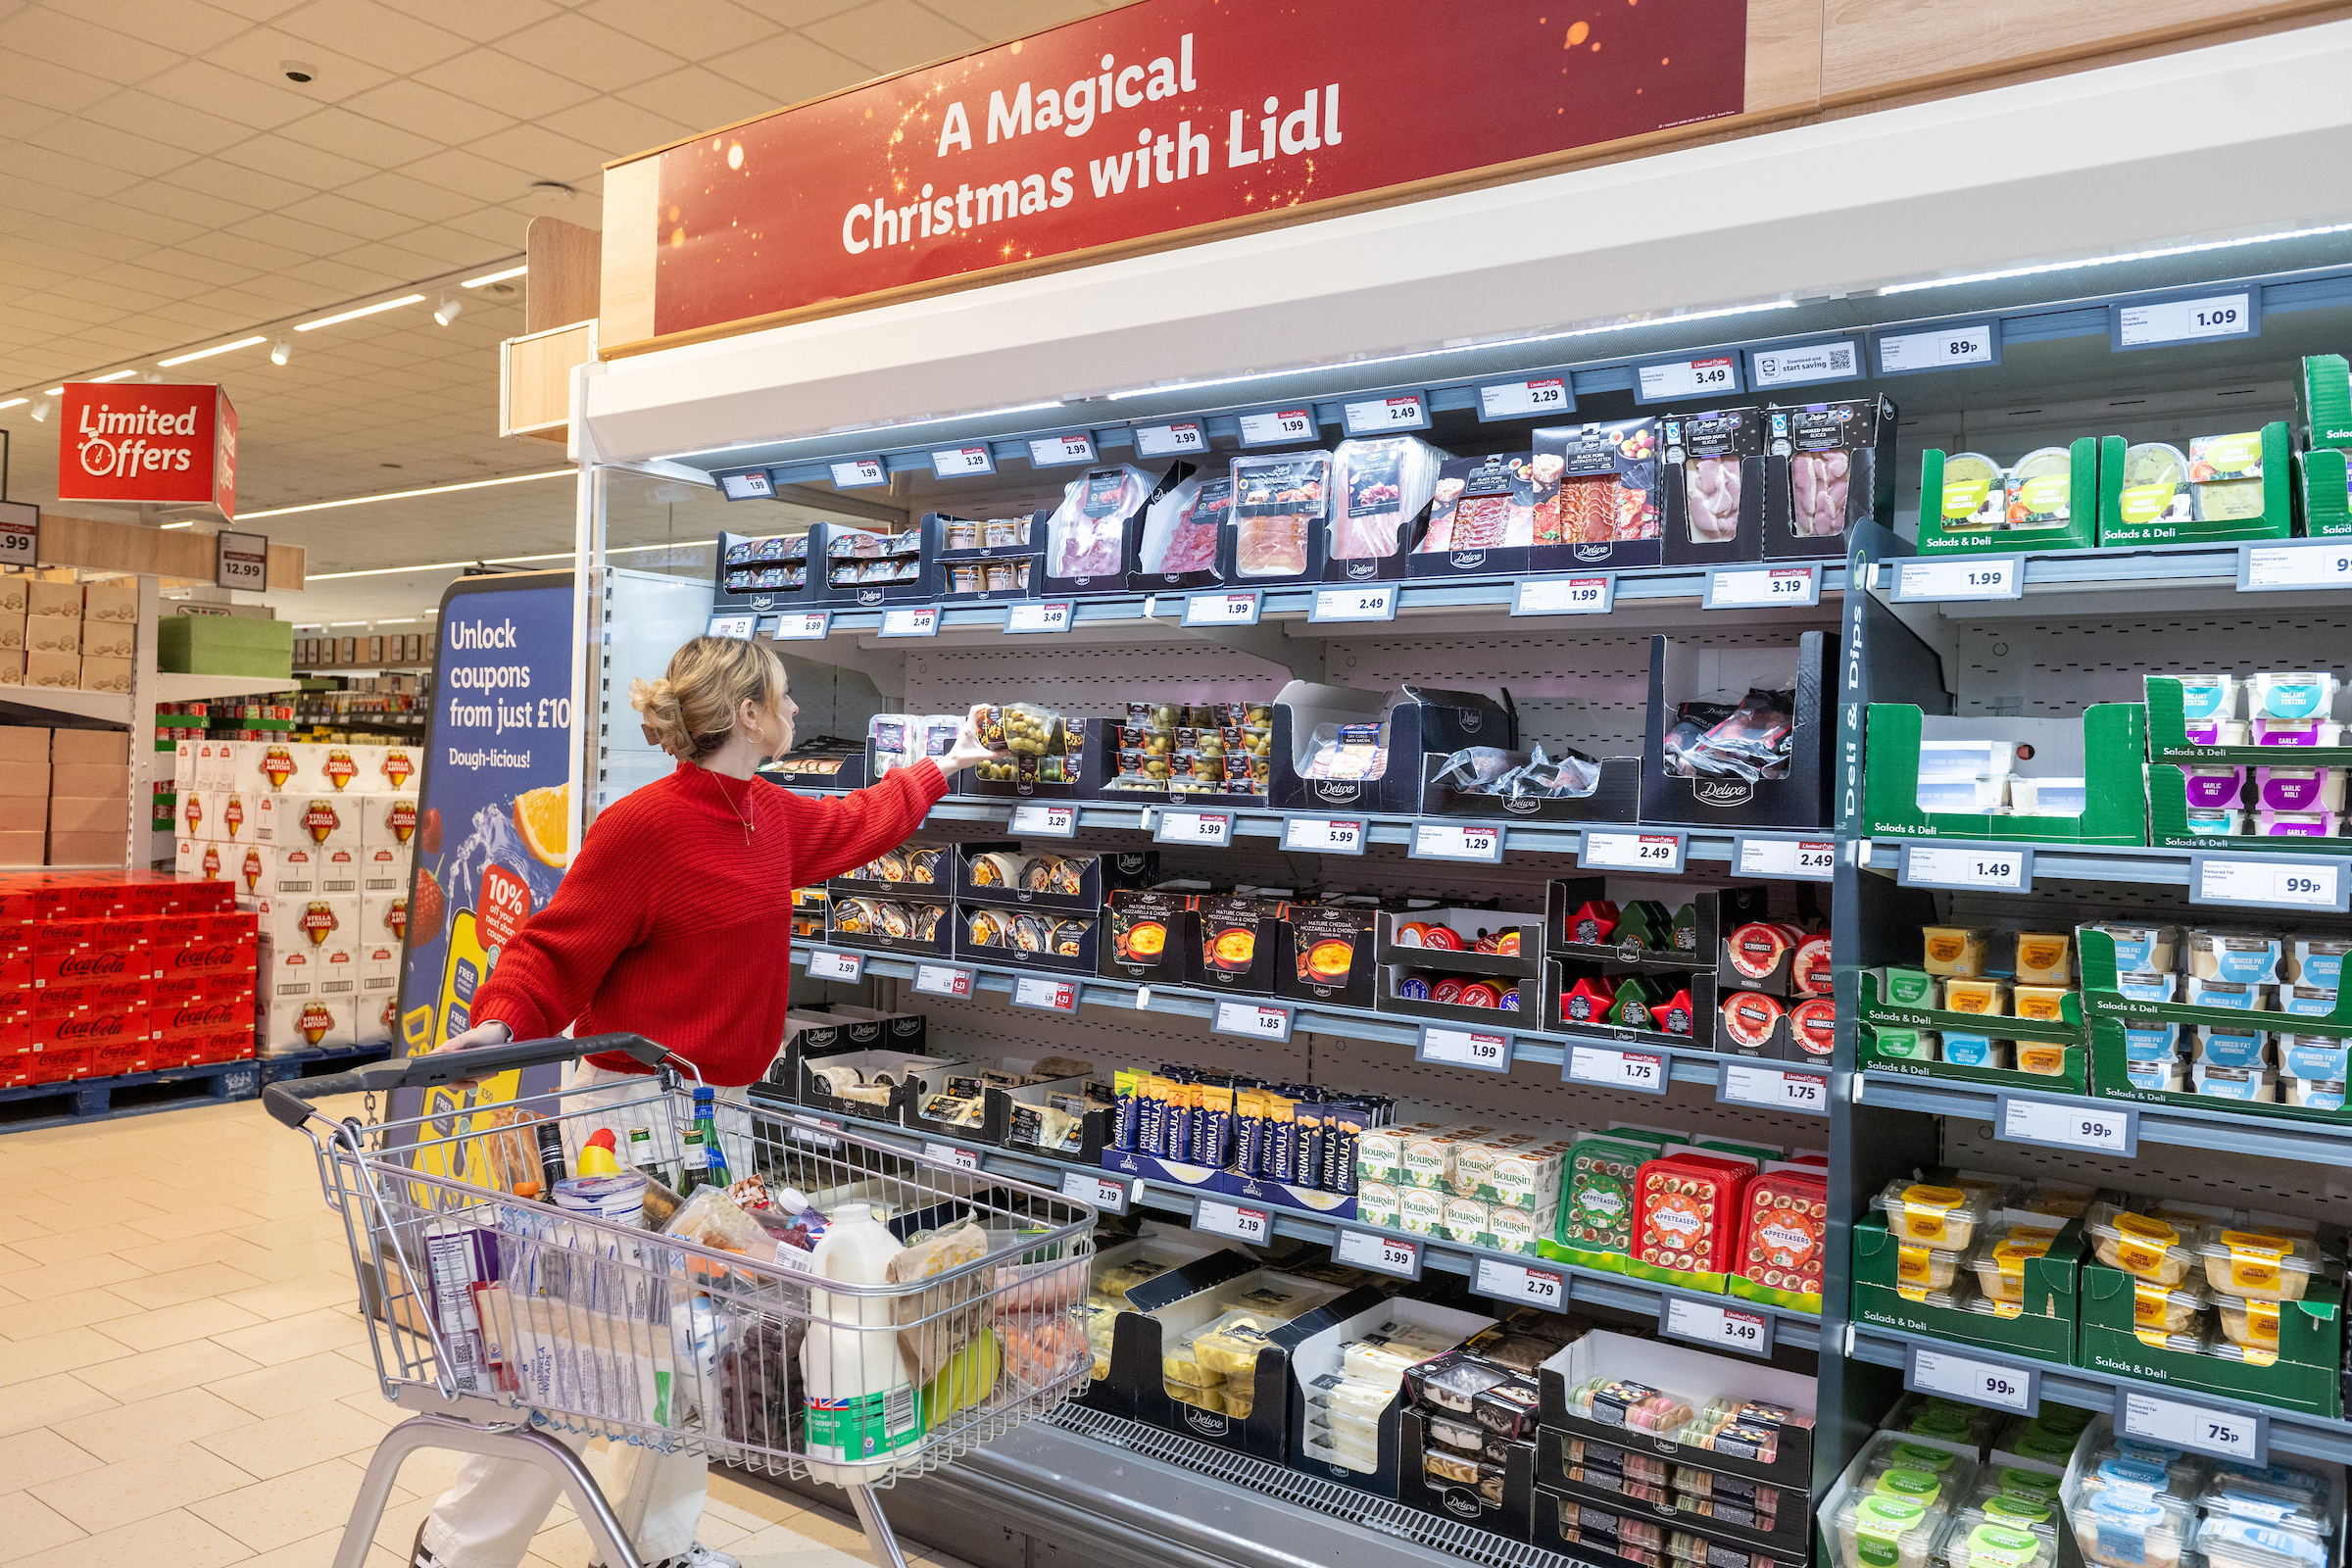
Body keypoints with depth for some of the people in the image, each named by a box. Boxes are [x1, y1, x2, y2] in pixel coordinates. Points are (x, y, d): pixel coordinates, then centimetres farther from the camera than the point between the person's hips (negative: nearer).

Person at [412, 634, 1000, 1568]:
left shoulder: (771, 818, 8)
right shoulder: (642, 826, -18)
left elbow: (857, 822, 27)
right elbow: (556, 951, -14)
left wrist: (943, 765, 39)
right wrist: (500, 1024, -32)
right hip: (633, 1107, -8)